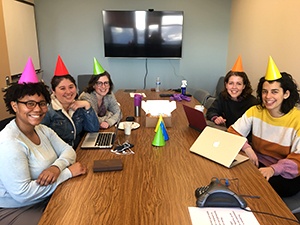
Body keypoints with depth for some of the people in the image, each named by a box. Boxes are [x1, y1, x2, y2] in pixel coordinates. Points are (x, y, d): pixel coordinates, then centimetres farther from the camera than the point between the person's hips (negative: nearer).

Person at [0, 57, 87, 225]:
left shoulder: (43, 130, 1)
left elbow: (68, 150, 1)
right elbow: (22, 194, -28)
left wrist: (57, 167, -22)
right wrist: (68, 172, -24)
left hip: (48, 198, 7)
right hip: (17, 211, -7)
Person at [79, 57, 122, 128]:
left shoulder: (109, 95, -5)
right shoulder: (86, 97, -22)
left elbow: (118, 113, -5)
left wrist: (108, 122, -24)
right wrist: (110, 115, -10)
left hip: (103, 130, 5)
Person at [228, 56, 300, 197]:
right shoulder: (255, 111, -1)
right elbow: (233, 133, -4)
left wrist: (273, 169, -32)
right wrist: (246, 148, -23)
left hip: (285, 174, -3)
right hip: (257, 163, 4)